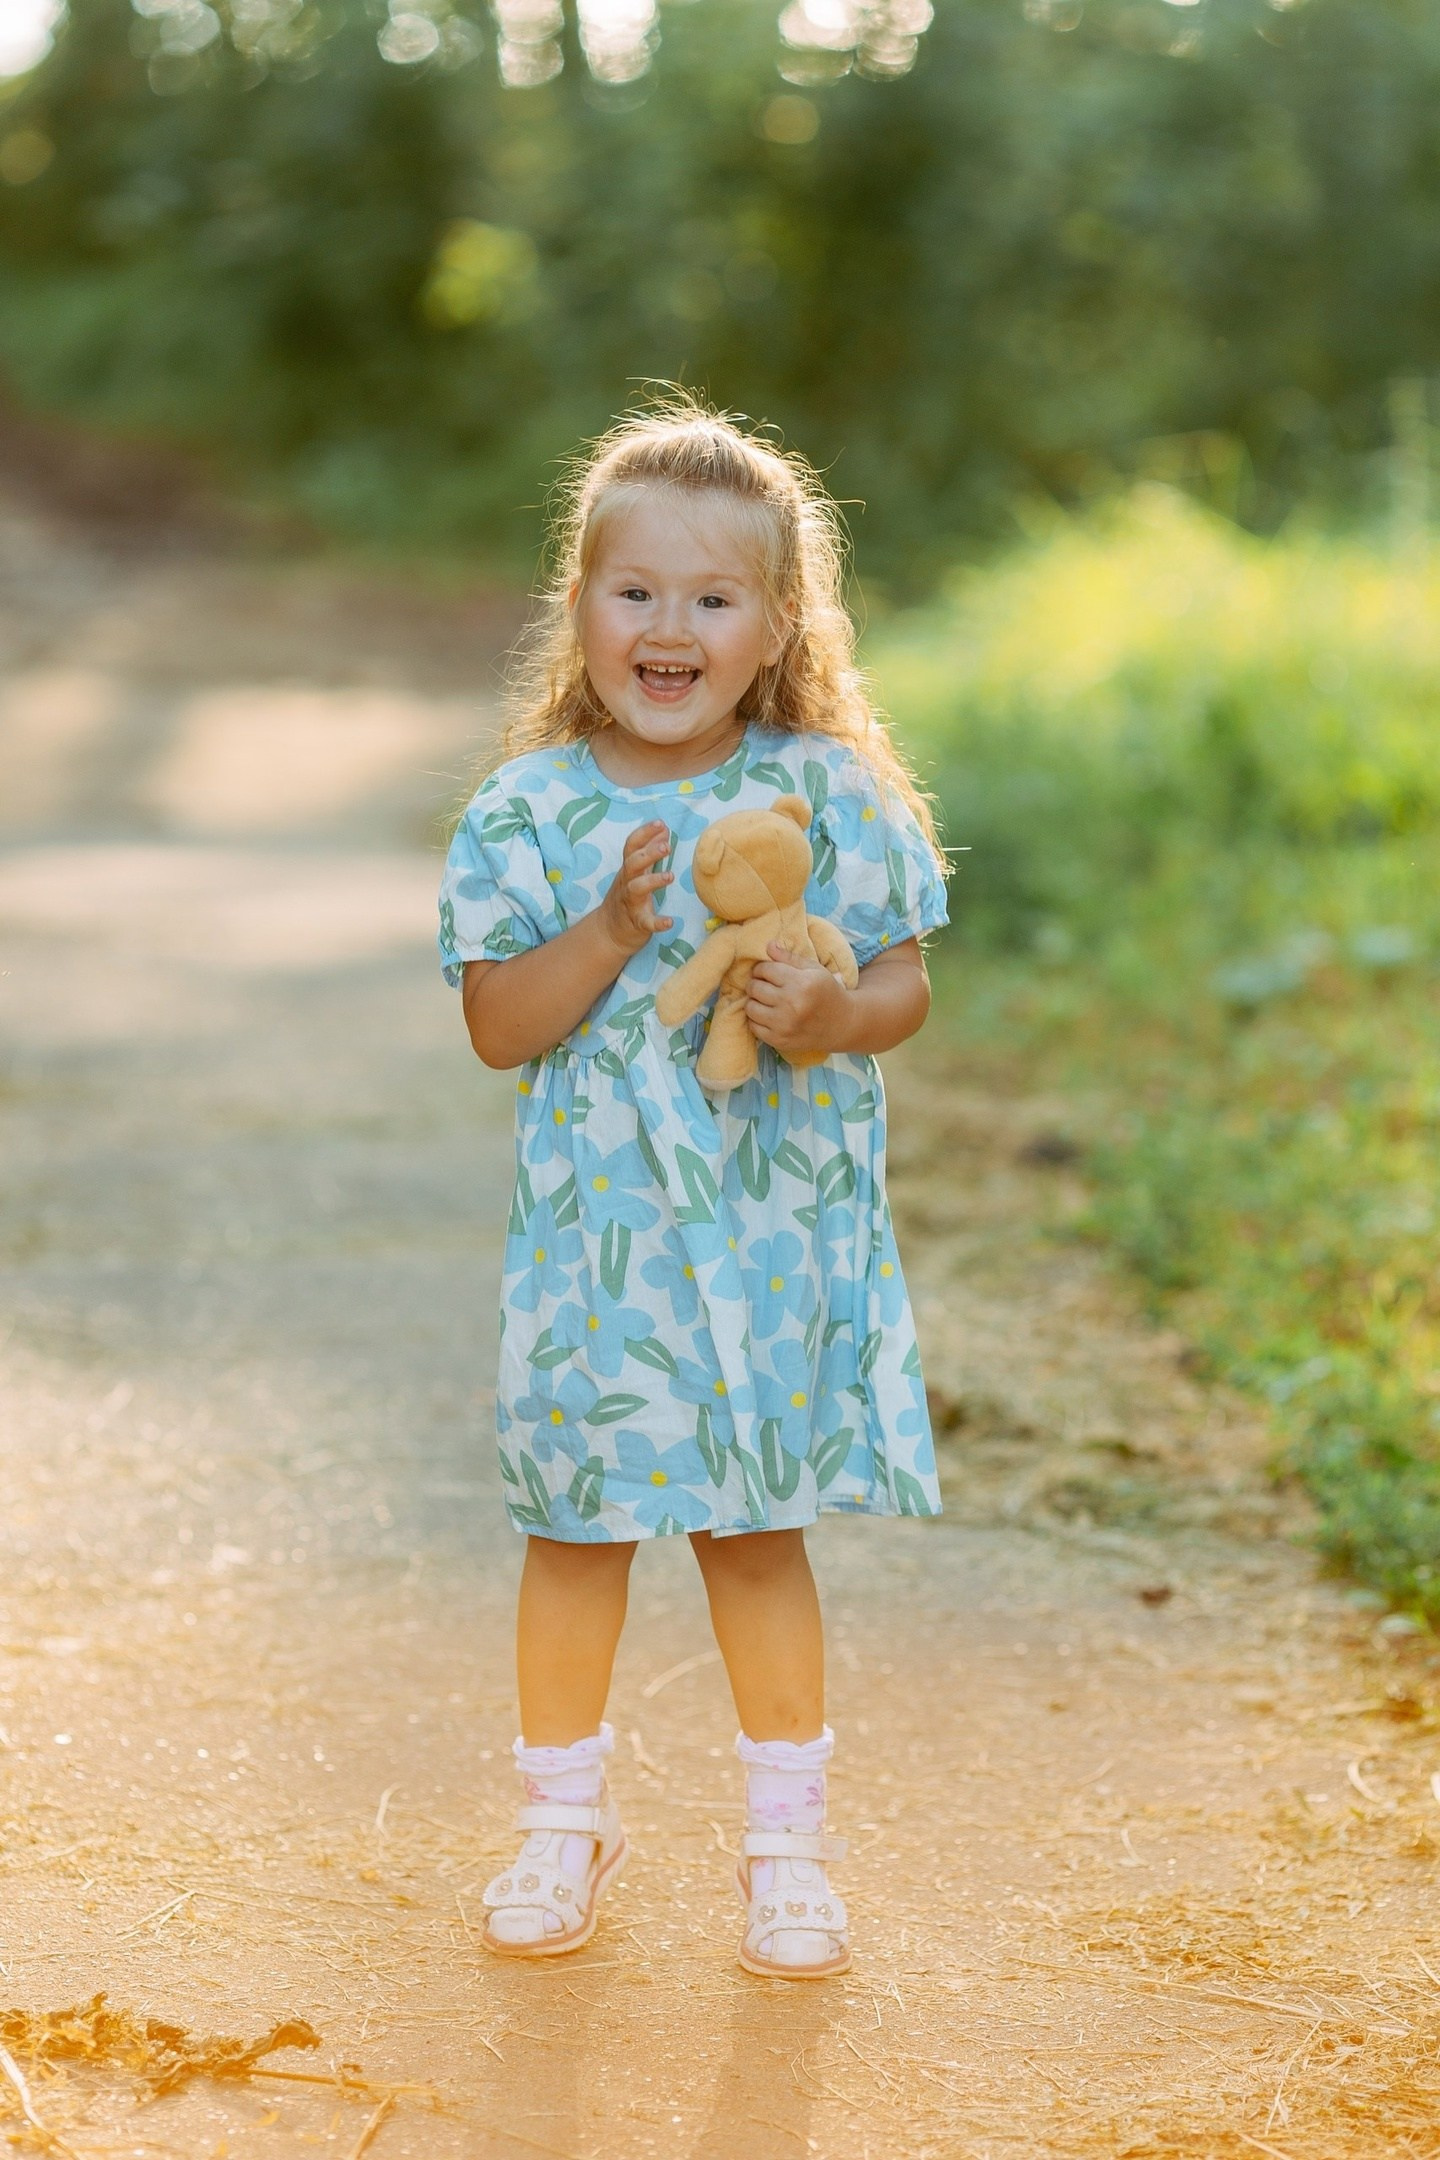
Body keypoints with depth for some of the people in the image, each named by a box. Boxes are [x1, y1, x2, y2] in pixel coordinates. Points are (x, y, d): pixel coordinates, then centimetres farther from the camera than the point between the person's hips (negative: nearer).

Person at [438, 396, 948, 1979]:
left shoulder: (831, 795, -3)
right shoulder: (527, 811, -4)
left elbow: (905, 982, 1)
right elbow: (497, 1026, -6)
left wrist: (833, 1014, -20)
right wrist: (611, 930, -20)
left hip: (779, 1238, 0)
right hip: (595, 1238, 1)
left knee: (758, 1537, 8)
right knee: (576, 1530, 9)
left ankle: (785, 1842, 22)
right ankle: (563, 1822, 28)